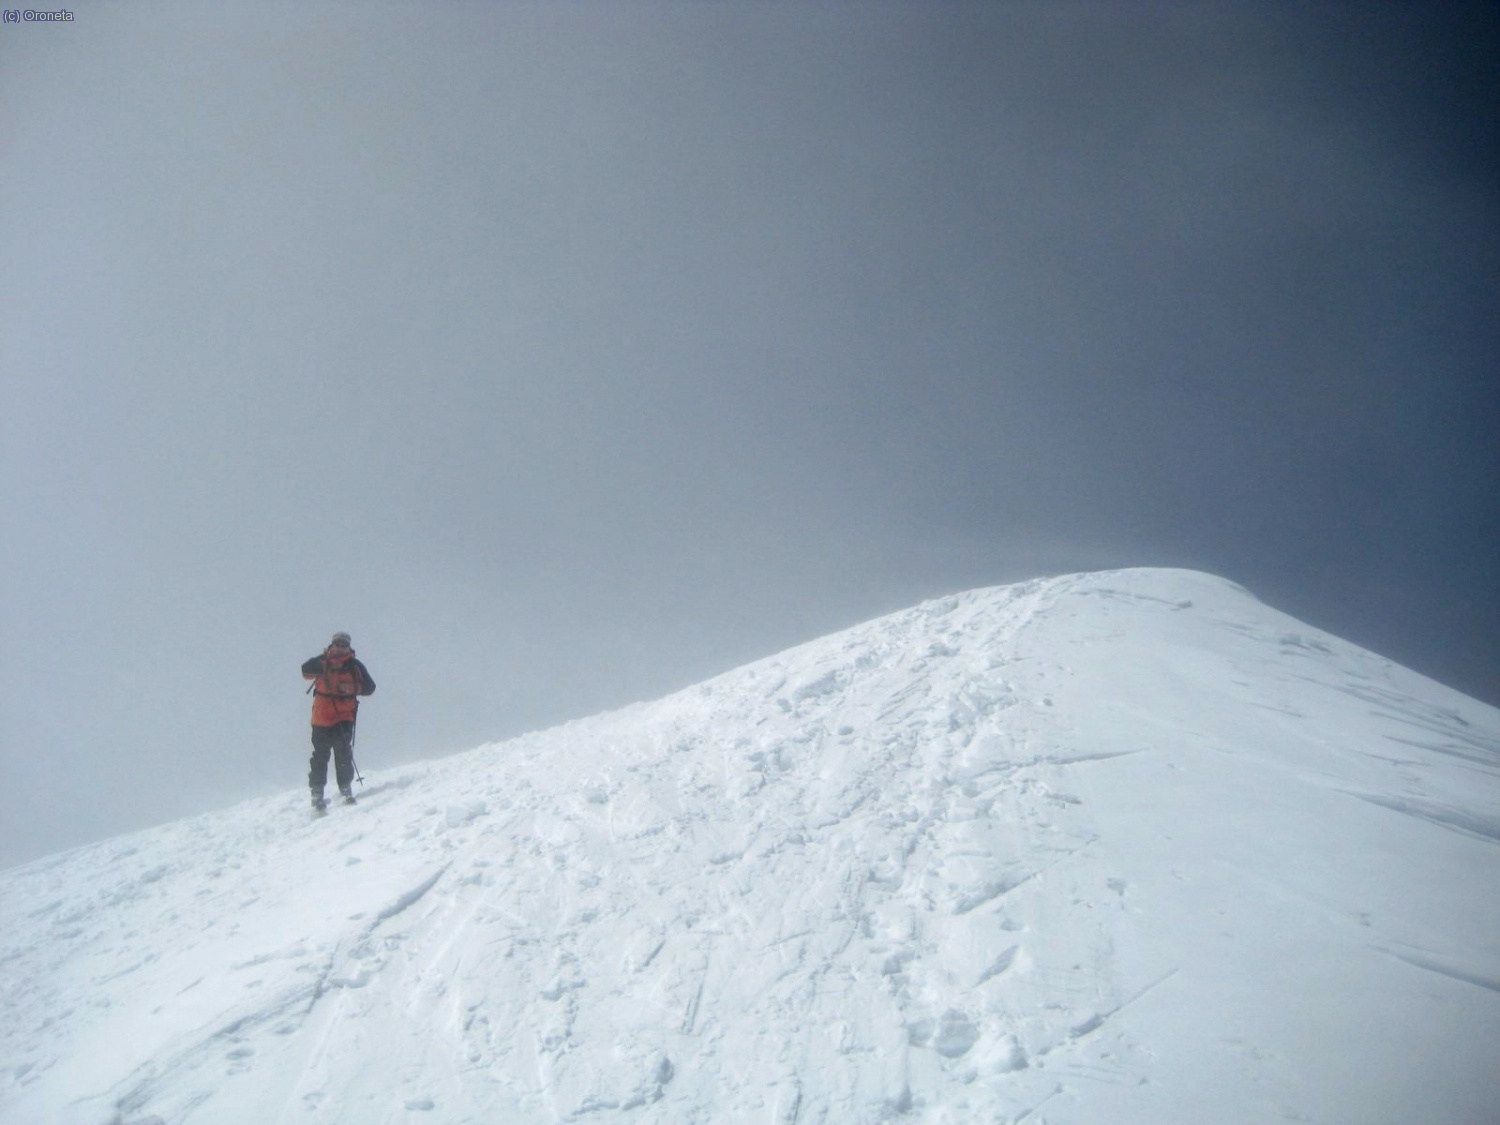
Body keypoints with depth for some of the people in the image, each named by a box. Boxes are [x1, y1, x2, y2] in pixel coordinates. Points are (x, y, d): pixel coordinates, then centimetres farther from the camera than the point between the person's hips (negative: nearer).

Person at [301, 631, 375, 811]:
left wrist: (353, 688, -16)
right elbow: (306, 671, -14)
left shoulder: (355, 666, 4)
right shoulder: (322, 662, 3)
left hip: (344, 717, 0)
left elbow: (369, 688, 2)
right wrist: (321, 664, -30)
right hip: (322, 717, 0)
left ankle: (346, 789, 8)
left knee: (344, 754, -5)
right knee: (320, 756, 0)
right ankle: (317, 793, 6)